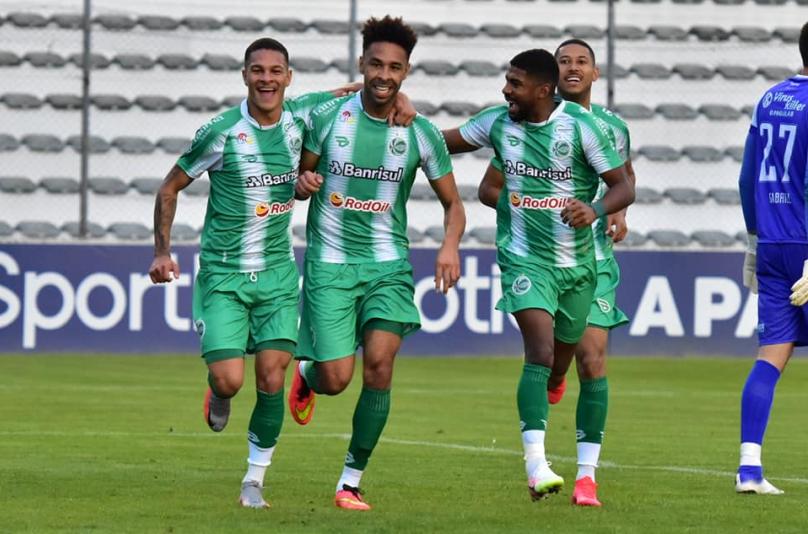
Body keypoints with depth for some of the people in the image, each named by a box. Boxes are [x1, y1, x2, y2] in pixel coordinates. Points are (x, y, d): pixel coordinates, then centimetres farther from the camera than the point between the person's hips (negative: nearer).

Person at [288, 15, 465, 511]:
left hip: (388, 264, 1)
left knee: (379, 365, -16)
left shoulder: (421, 133, -2)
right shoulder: (329, 116, -4)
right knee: (336, 379, -8)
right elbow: (299, 177, 10)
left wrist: (450, 246, -12)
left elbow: (452, 202, 7)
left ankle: (352, 480, -2)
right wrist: (303, 184, -15)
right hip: (330, 263, -1)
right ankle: (306, 374, 32)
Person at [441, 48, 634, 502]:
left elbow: (624, 187, -10)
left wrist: (596, 210, -28)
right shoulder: (498, 122, -1)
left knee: (560, 360, 15)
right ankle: (536, 465, -27)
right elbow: (444, 142, 17)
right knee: (541, 353, -20)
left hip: (576, 263, 1)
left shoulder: (582, 127, -10)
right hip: (524, 260, -1)